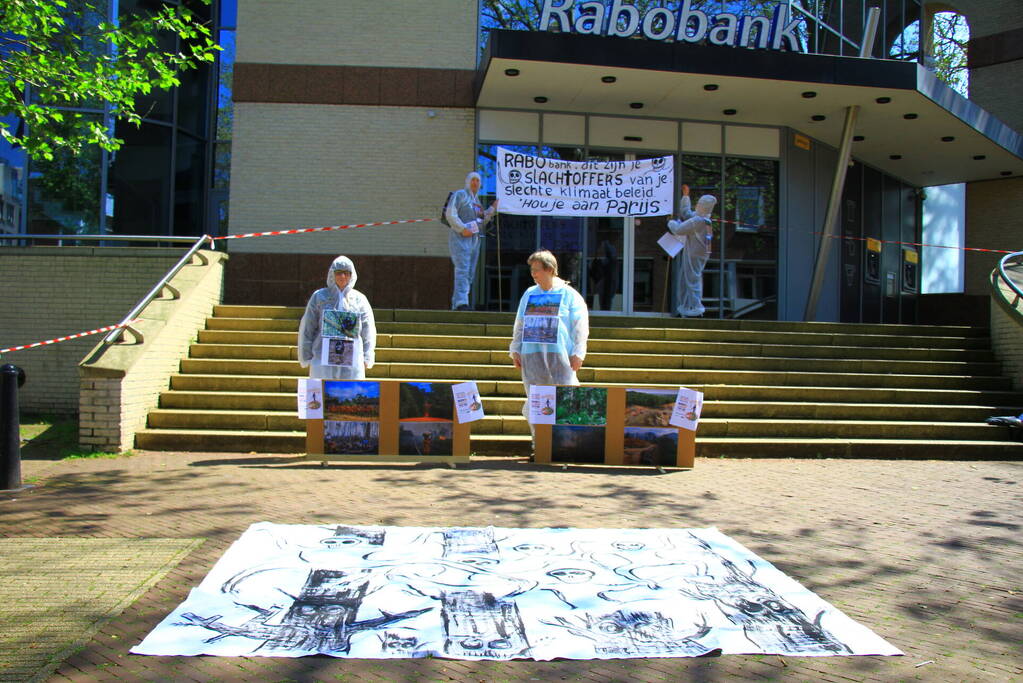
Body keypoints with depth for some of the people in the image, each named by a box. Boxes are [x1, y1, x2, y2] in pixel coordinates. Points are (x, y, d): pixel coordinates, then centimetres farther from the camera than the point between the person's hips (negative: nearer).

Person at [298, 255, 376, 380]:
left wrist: (366, 359, 4)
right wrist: (307, 359, 4)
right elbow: (307, 329, 8)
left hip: (352, 362, 1)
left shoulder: (360, 299, 10)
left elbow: (368, 332, 11)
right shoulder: (319, 297, 7)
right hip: (323, 361, -1)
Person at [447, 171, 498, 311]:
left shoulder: (477, 199, 23)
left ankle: (455, 304, 9)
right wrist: (462, 229, -18)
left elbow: (482, 221, 25)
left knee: (470, 273, 5)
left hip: (474, 239, 8)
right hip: (460, 237, -8)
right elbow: (450, 214, -11)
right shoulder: (459, 194, 0)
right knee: (462, 270, -18)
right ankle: (461, 303, -25)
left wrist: (493, 209, 15)